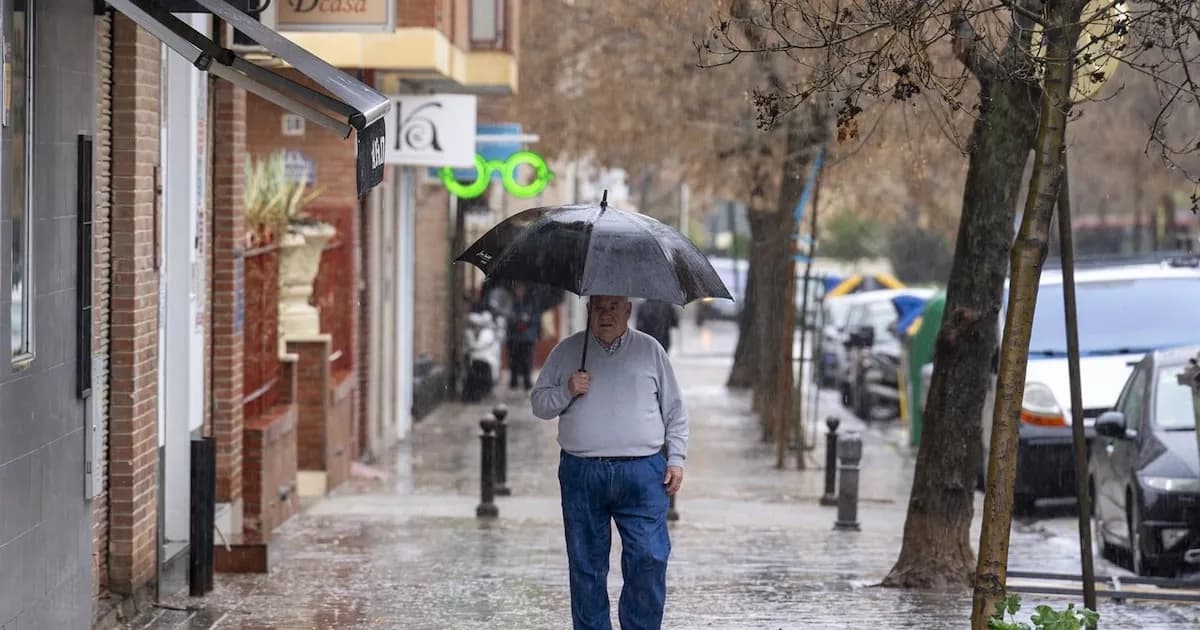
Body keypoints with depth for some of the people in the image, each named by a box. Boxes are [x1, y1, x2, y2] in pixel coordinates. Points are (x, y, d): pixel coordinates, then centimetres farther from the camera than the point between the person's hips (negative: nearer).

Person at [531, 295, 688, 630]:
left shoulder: (650, 350, 10)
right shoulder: (567, 351, 10)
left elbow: (675, 410, 13)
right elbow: (538, 403, 12)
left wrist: (676, 458, 5)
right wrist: (567, 392, -7)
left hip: (642, 470, -1)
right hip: (581, 474, 1)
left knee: (649, 559, -8)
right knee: (586, 565, 4)